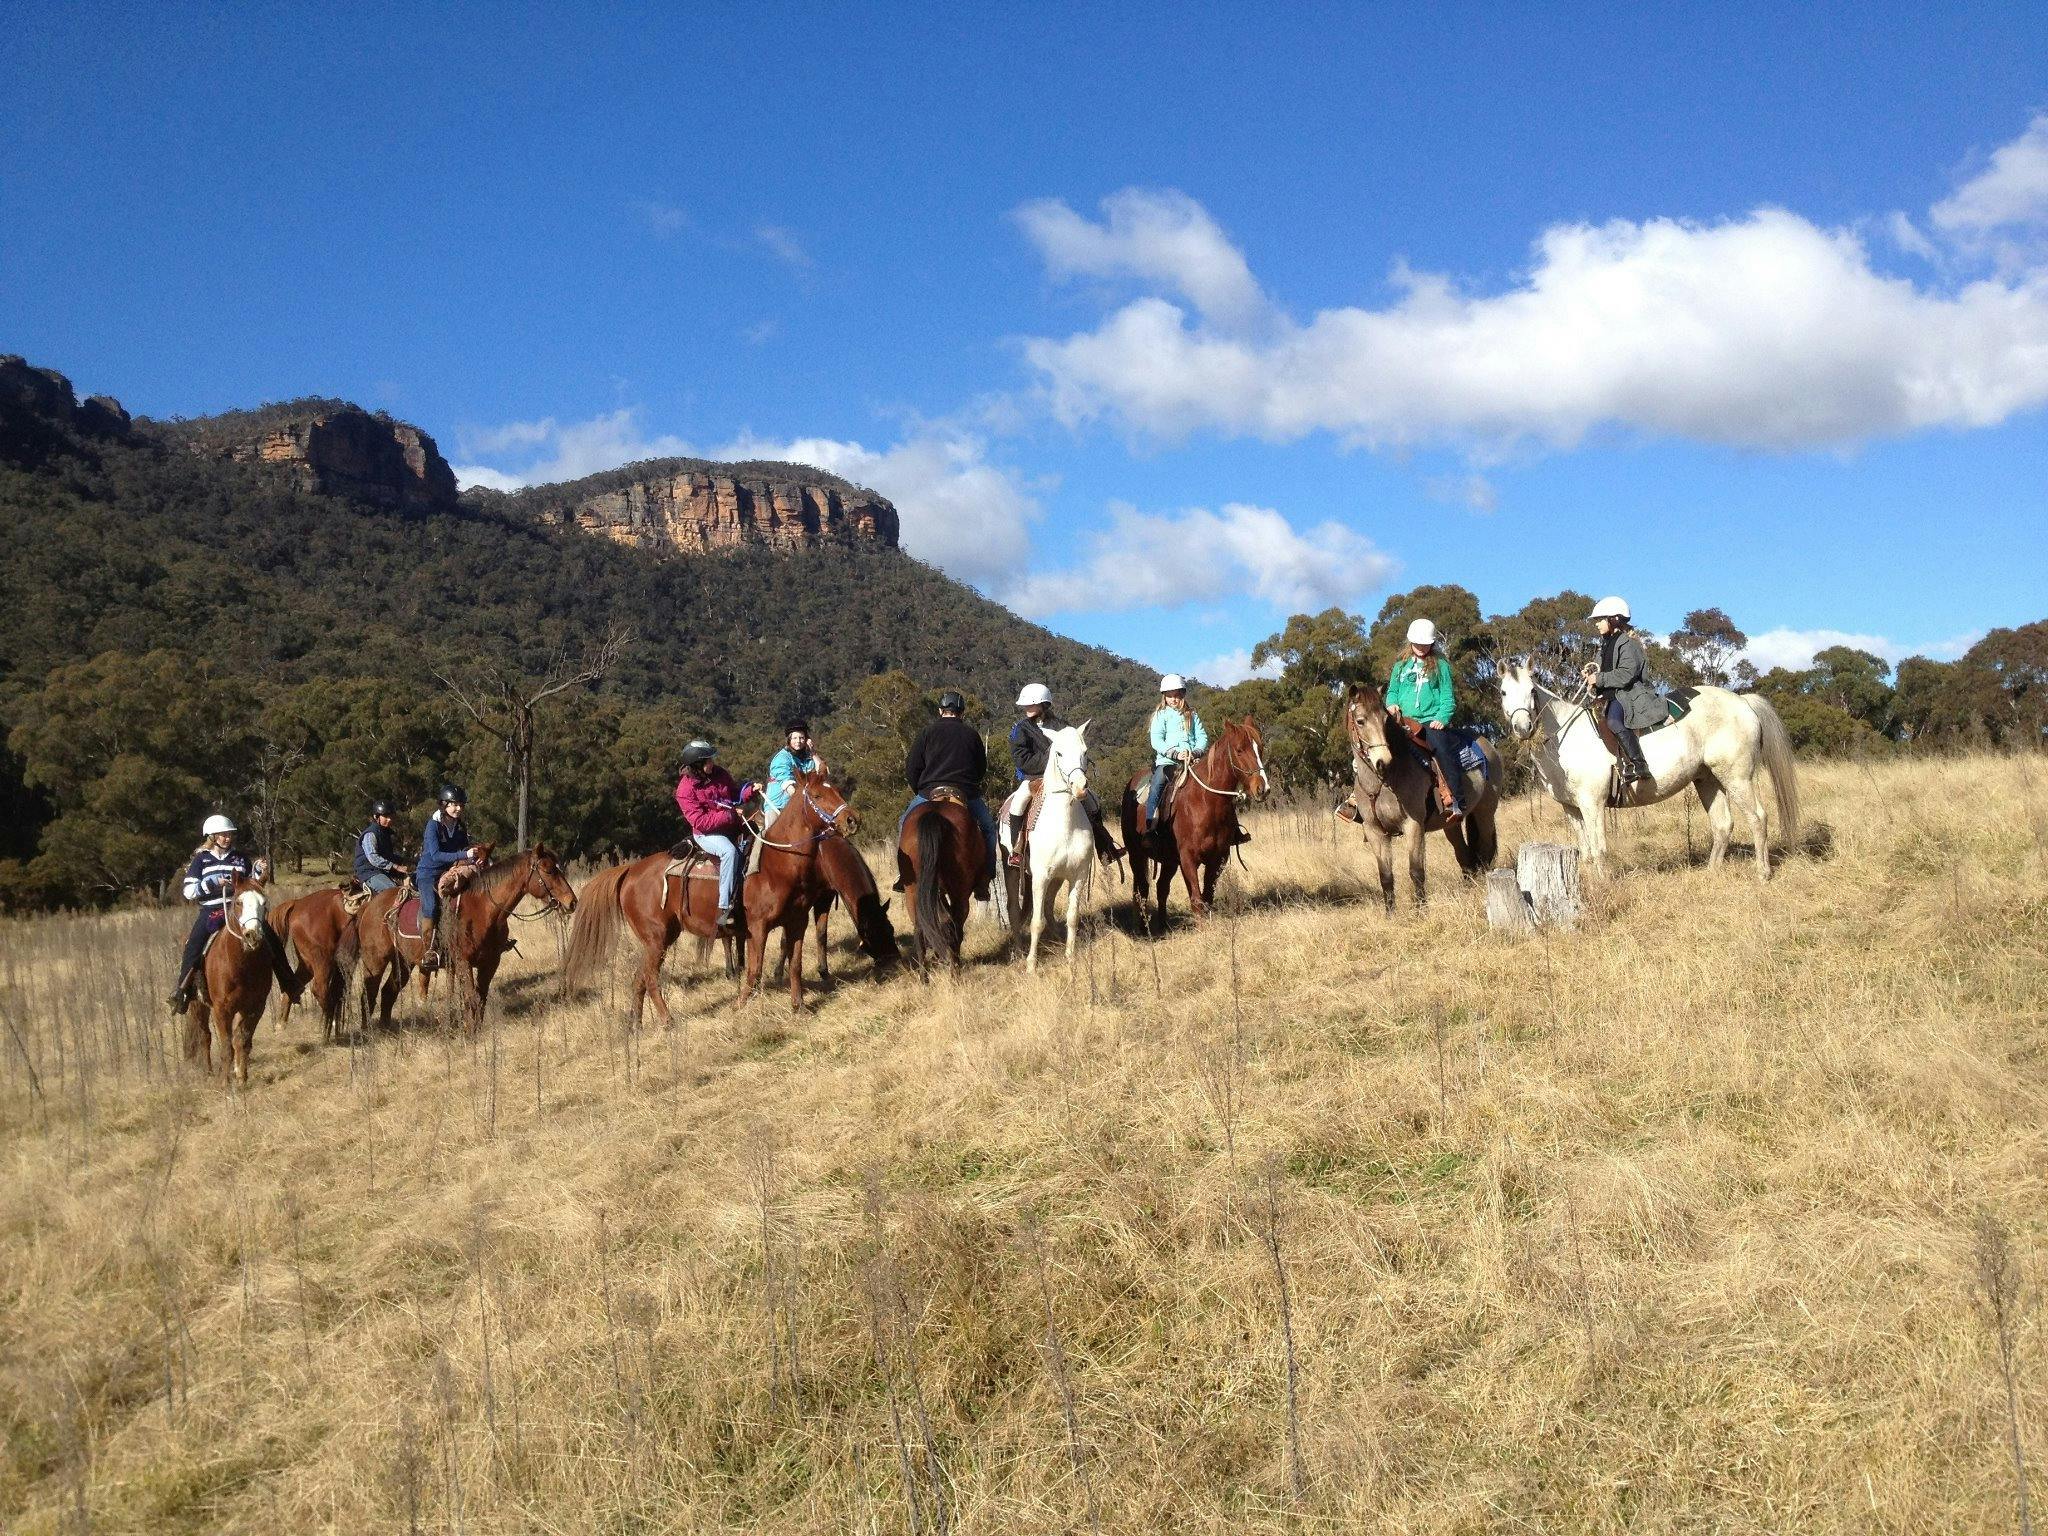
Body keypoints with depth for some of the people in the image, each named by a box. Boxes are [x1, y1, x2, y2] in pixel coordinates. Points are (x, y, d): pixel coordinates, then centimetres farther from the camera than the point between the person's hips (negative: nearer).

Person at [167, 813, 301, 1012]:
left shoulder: (241, 858, 15)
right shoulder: (201, 860, 7)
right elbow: (188, 891, 0)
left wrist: (257, 873, 2)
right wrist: (212, 883, -14)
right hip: (211, 911, -2)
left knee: (271, 936, -17)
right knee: (193, 946, -25)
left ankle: (288, 983, -11)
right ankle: (182, 988, -13)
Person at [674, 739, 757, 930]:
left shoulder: (719, 774, 4)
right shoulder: (686, 789, -13)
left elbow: (736, 795, 20)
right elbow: (700, 822, -19)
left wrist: (750, 791, -1)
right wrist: (729, 815, -23)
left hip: (732, 828, 7)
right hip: (707, 834, -7)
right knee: (729, 851, -34)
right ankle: (724, 910, -37)